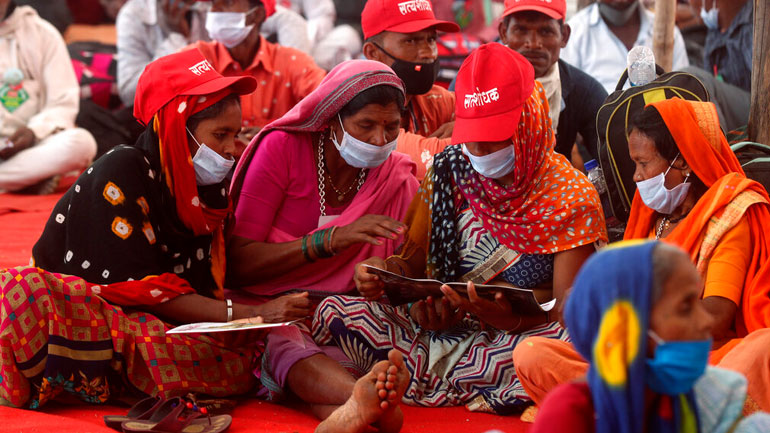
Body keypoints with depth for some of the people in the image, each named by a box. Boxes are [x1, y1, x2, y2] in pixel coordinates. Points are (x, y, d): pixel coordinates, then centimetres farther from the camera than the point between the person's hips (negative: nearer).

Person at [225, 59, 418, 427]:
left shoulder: (397, 179, 6)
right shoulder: (283, 148, -4)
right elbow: (238, 263, -10)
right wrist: (332, 239, -21)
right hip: (268, 309, -4)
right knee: (290, 350, -42)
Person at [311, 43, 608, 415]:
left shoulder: (572, 198, -4)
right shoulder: (447, 172, 7)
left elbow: (569, 309, -9)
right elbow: (414, 262, 12)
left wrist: (513, 317, -31)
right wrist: (387, 271, -14)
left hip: (522, 335, -3)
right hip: (441, 327, 3)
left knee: (566, 340, -39)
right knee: (334, 312, -19)